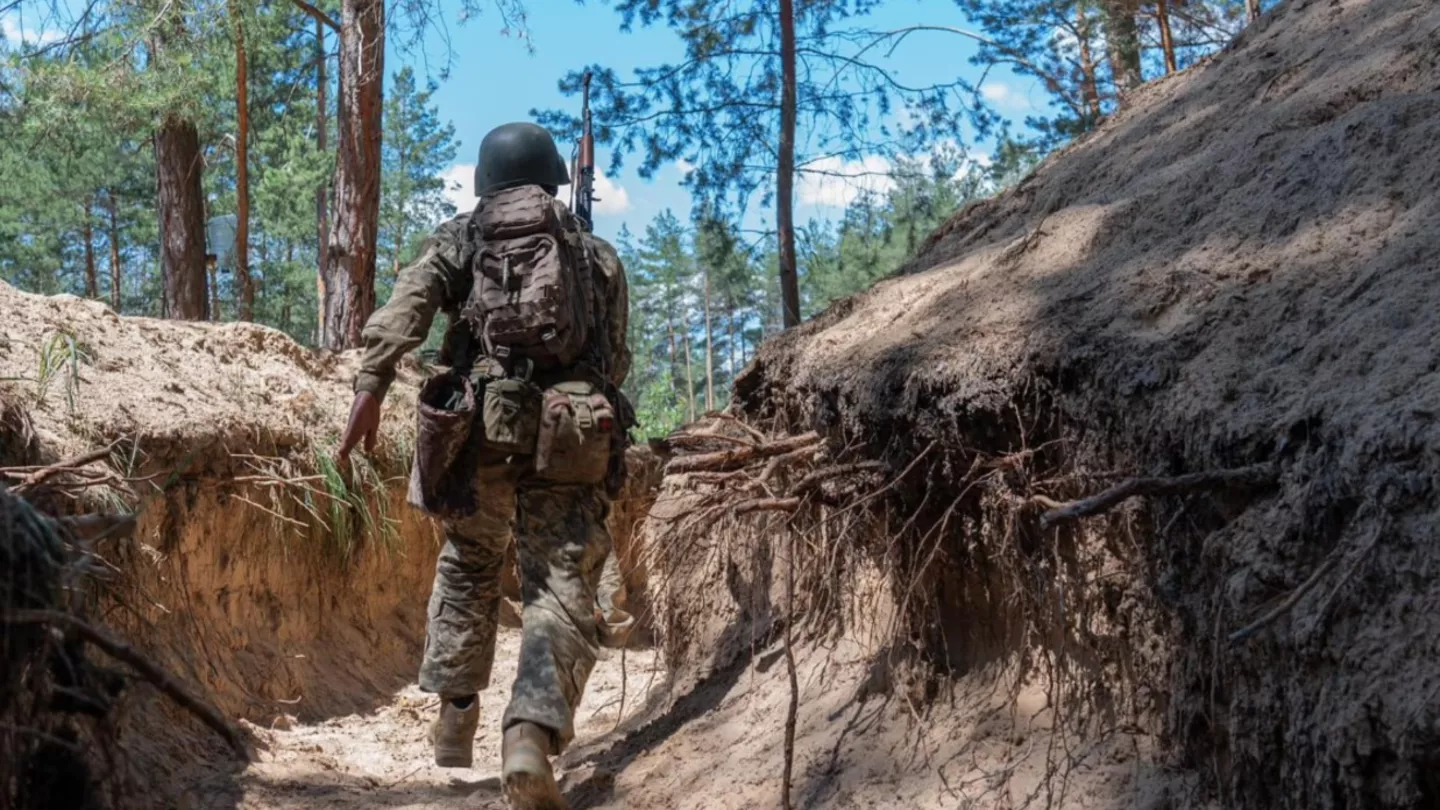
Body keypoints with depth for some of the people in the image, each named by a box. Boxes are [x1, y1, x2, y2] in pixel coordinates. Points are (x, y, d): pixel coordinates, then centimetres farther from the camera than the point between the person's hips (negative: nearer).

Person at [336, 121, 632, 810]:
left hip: (477, 428, 1)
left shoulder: (459, 238, 14)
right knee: (564, 591, -5)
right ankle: (531, 735, -26)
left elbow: (405, 304, -6)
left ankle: (455, 717, 27)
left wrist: (370, 386, -14)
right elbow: (615, 363, 21)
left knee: (467, 569, 23)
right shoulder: (598, 255, 18)